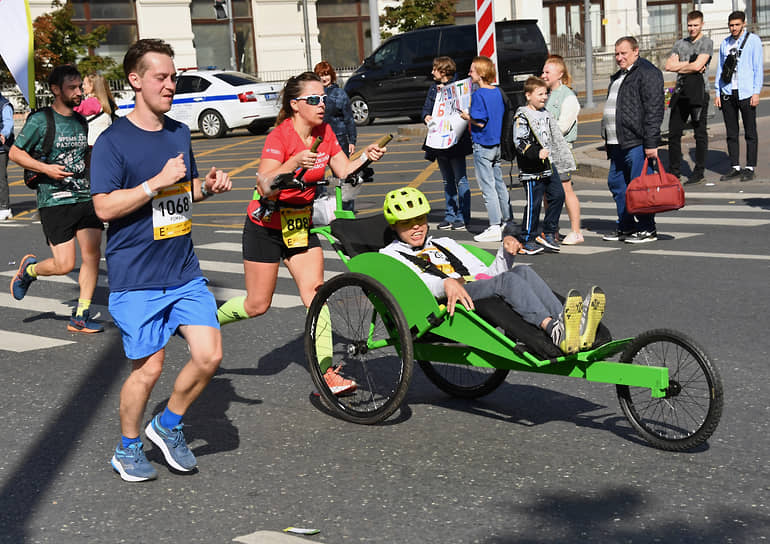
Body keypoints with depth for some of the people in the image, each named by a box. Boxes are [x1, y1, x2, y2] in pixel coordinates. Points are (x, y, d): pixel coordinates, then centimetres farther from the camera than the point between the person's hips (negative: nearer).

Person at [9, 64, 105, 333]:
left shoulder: (81, 121, 12)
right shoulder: (40, 120, -7)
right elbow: (15, 153, -5)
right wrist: (46, 168, -16)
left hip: (85, 198, 6)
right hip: (54, 202, -6)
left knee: (93, 256, -3)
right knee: (64, 264, -9)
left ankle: (81, 317, 8)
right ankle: (29, 269, 25)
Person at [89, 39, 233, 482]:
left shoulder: (180, 133, 11)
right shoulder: (113, 141, -10)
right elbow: (105, 207, -17)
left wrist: (209, 186, 2)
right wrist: (157, 182, -23)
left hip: (185, 271, 6)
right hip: (137, 278, -6)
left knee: (209, 356, -2)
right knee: (149, 368, -1)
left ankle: (168, 426, 23)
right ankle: (128, 449, 22)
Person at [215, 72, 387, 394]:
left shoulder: (325, 133, -2)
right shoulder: (279, 137, -22)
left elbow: (344, 171, -1)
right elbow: (265, 185, -32)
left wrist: (367, 156, -18)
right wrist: (295, 162, -44)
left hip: (301, 225, 5)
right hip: (266, 226, -5)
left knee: (315, 292, -9)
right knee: (258, 304, 3)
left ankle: (327, 372, -9)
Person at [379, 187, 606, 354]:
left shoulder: (444, 244, 36)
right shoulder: (390, 255, 17)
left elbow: (487, 273, 29)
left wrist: (505, 253, 8)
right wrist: (446, 284, -26)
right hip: (445, 306, -6)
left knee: (523, 272, -25)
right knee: (507, 280, -31)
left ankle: (575, 329, -46)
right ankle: (555, 329, -55)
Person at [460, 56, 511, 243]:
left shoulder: (478, 95, -16)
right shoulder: (498, 92, 7)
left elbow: (480, 122, -21)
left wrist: (467, 117, -3)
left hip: (483, 146, -8)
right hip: (497, 143, 8)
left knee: (488, 188, -4)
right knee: (499, 184, 16)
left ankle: (495, 228, -3)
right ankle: (508, 222, 22)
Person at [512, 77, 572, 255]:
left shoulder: (545, 114, 15)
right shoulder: (521, 117, -11)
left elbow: (555, 138, 24)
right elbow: (520, 142, -18)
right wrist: (536, 153, -29)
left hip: (549, 165, 8)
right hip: (532, 169, -8)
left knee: (558, 195, 5)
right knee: (534, 203, -5)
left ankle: (548, 233, 16)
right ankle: (527, 240, 5)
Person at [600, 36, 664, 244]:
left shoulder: (647, 73, -7)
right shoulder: (618, 77, 22)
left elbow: (653, 110, -14)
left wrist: (651, 143, -19)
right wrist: (609, 141, 23)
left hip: (637, 143, -10)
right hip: (618, 142, 10)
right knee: (616, 182, 13)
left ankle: (647, 229, 3)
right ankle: (625, 226, 23)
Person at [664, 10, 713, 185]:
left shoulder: (707, 43, 0)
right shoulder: (680, 44, 17)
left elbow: (697, 66, -12)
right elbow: (668, 66, 6)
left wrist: (679, 66, 1)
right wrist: (689, 64, -3)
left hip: (699, 93, -5)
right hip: (680, 92, 5)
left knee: (700, 134, 0)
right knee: (674, 133, 4)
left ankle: (699, 172, 5)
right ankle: (673, 171, 12)